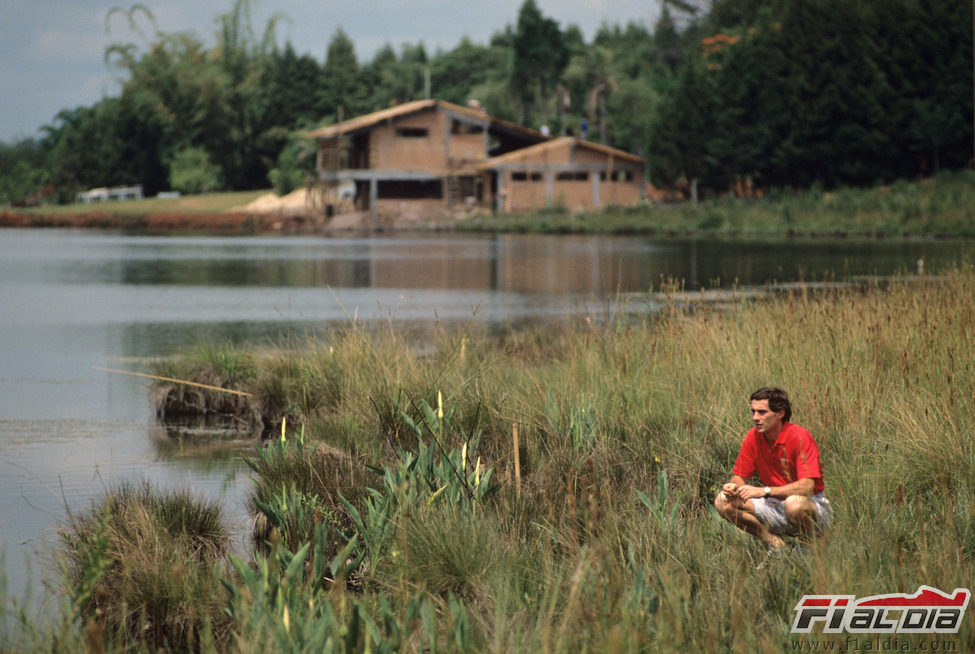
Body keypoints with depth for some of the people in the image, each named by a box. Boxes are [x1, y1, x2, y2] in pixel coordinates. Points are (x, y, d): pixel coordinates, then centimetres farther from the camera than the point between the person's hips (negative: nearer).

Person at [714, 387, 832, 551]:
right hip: (776, 505, 6)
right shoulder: (753, 438, -3)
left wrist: (764, 491, -36)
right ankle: (774, 544, -6)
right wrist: (734, 486, -20)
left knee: (794, 504, -41)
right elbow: (740, 476, 6)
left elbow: (807, 486, -29)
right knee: (723, 502, -10)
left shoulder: (799, 437, -20)